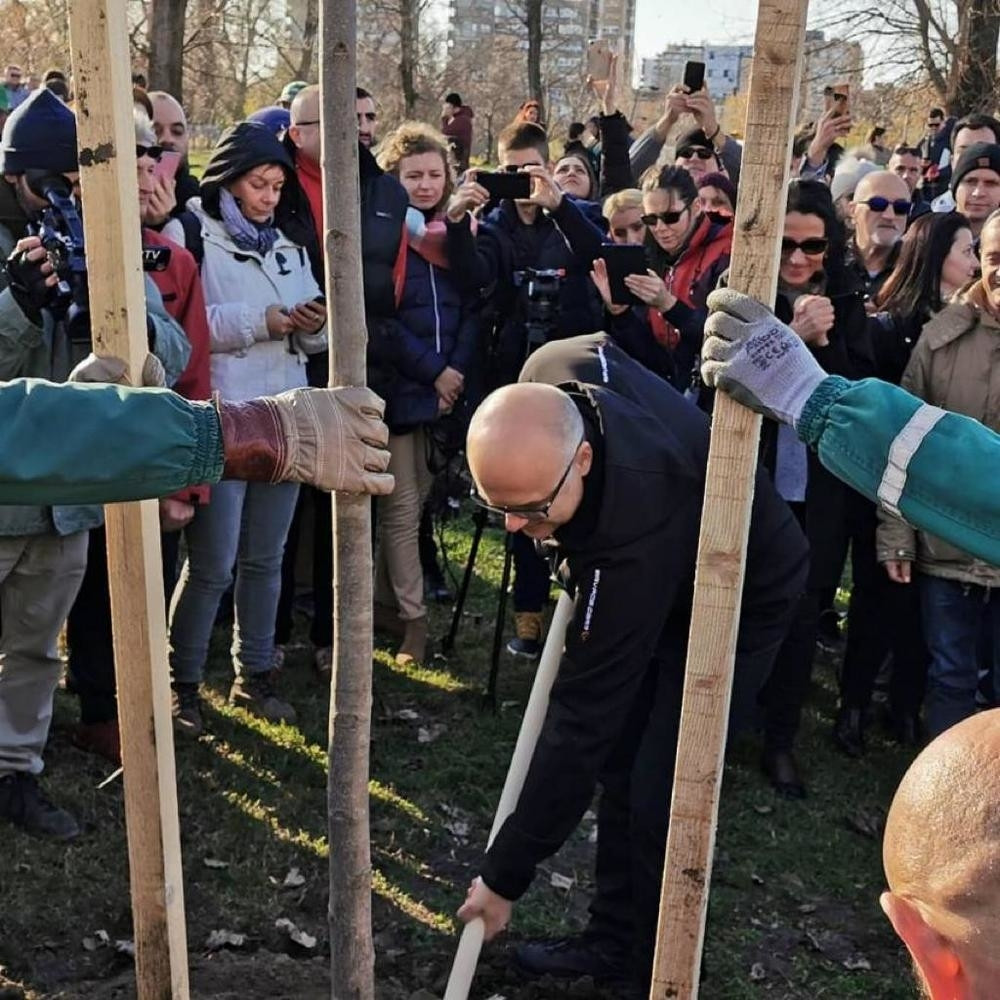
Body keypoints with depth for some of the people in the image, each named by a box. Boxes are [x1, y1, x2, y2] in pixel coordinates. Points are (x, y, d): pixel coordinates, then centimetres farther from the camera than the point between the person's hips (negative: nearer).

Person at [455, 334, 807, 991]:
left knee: (661, 796, -9)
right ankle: (614, 941, 27)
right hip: (661, 581, 8)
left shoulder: (631, 539, -45)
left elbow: (582, 718, -38)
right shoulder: (554, 374, -27)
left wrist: (505, 876, -29)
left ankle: (654, 972, 13)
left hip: (742, 599, -8)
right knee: (620, 760, 12)